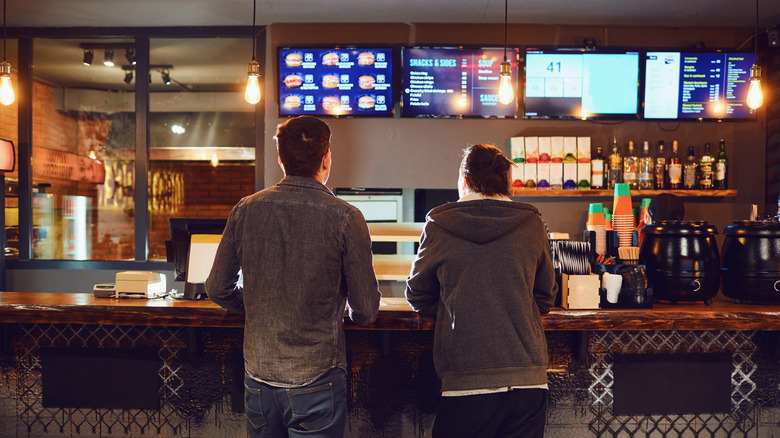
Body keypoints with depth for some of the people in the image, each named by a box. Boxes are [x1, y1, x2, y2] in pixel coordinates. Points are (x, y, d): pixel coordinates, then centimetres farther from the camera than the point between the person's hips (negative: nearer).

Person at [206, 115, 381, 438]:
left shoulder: (246, 209, -3)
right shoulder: (345, 218, -14)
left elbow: (217, 290, 5)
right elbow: (366, 311, -9)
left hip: (258, 376, 4)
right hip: (315, 380, -4)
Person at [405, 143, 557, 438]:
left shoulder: (438, 226, -3)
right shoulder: (533, 225, 1)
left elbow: (417, 297, 8)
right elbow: (546, 296, 13)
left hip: (466, 379, -2)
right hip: (529, 378, 2)